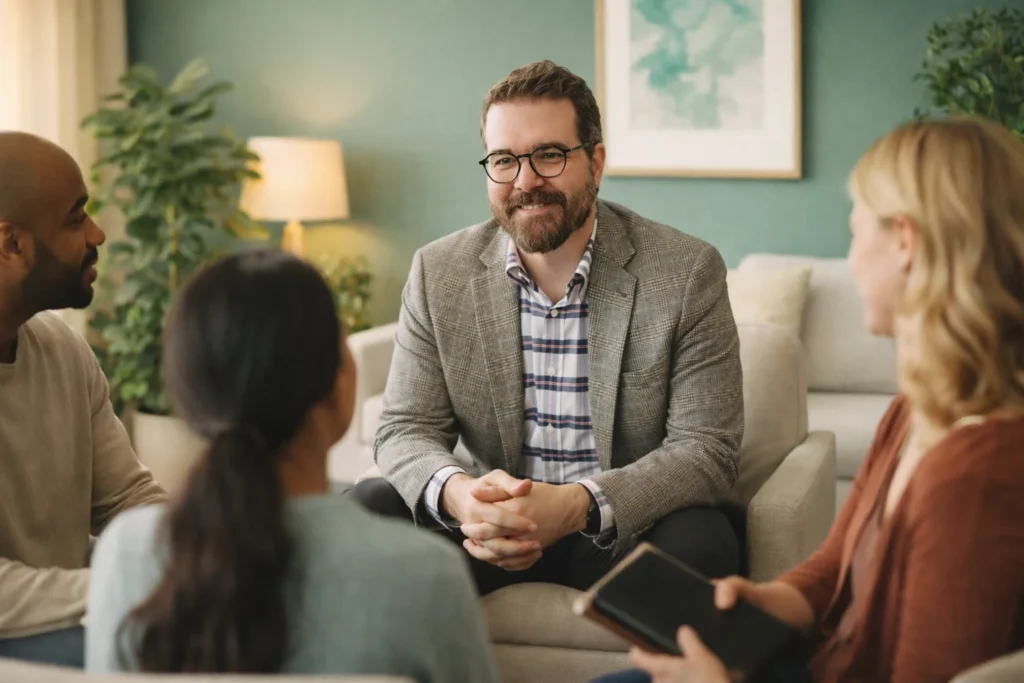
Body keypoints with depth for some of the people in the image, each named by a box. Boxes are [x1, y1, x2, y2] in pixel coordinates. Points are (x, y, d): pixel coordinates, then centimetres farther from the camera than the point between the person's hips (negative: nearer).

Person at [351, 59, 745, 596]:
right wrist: (457, 492, -29)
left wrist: (576, 506, -33)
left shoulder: (687, 273, -11)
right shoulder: (439, 272, -2)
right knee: (365, 509, -23)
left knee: (699, 542, -34)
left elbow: (707, 450, -15)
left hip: (626, 526, -2)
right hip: (490, 524, 3)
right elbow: (405, 430, -2)